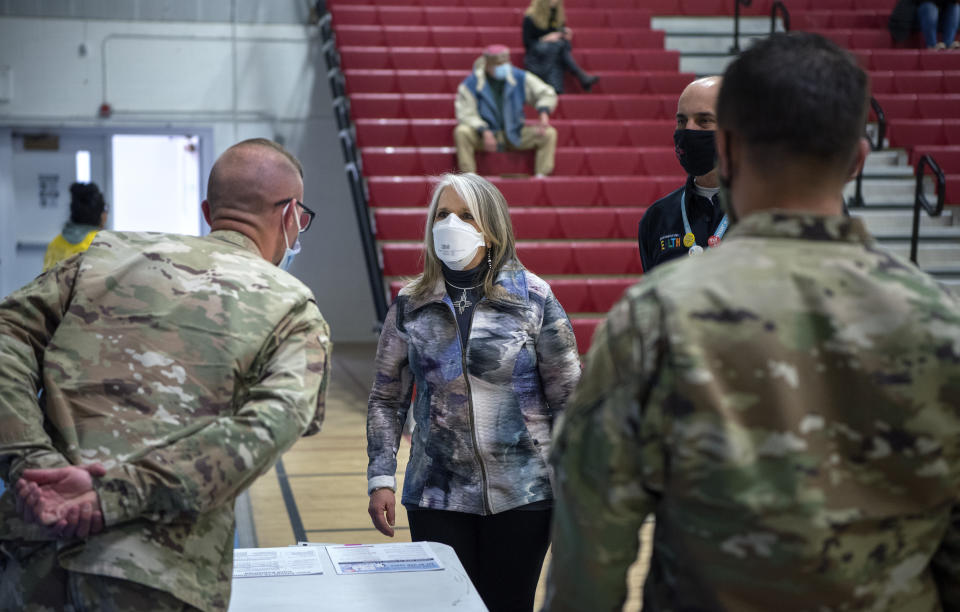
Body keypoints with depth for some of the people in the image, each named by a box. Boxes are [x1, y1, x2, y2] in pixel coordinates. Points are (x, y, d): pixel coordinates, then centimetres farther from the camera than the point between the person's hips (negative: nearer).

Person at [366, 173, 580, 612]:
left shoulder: (534, 299, -3)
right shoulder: (410, 306, 2)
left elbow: (569, 398, -1)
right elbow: (386, 401, 8)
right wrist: (381, 480, 0)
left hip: (522, 495, -1)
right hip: (437, 497, 1)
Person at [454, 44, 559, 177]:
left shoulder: (520, 78, -4)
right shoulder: (470, 84, -10)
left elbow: (548, 94, 0)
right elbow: (467, 114, -15)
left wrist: (544, 113, -21)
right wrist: (484, 132, -31)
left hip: (516, 136, 3)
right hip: (485, 135, -2)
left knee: (549, 133, -16)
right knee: (462, 132, -33)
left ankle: (541, 176, -17)